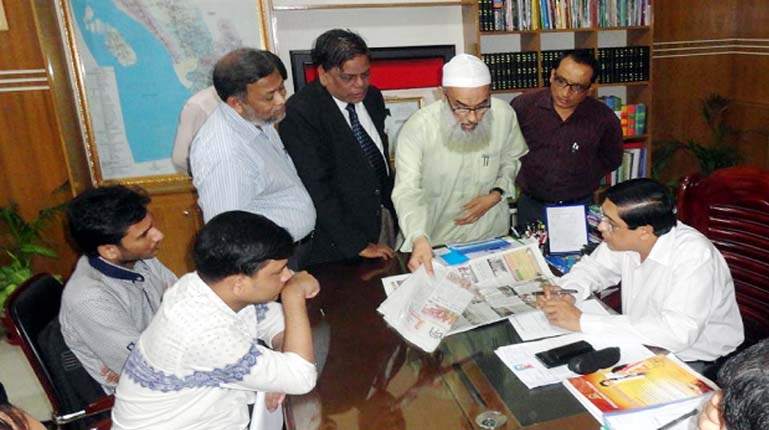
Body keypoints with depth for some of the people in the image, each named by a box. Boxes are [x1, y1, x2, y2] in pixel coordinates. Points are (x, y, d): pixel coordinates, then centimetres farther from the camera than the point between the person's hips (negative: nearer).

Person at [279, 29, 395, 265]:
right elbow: (317, 188, -20)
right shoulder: (299, 113, -19)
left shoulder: (372, 97, 3)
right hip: (339, 230, -6)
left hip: (384, 216, 6)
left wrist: (394, 208, 13)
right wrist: (357, 245, -19)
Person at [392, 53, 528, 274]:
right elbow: (407, 190, -27)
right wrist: (419, 238, -42)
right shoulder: (418, 127, -22)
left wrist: (496, 195, -10)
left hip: (491, 233, 3)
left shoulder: (504, 115, -11)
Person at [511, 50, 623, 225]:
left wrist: (583, 179, 0)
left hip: (580, 207, 0)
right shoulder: (523, 105, -12)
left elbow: (611, 159, 8)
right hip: (531, 205, 0)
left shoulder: (604, 118, -11)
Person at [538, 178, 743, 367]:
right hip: (644, 344, 6)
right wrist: (566, 293, -14)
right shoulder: (626, 239, -10)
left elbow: (677, 332, -38)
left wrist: (582, 321, -36)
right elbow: (593, 267, 9)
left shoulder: (694, 257, -28)